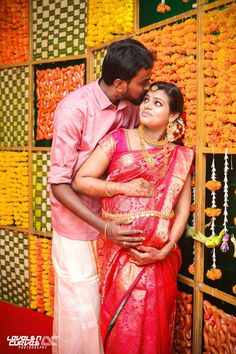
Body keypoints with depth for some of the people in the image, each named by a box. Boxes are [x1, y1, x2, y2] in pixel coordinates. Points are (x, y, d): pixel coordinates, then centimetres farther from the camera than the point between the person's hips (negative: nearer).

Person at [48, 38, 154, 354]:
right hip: (78, 222, -5)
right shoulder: (75, 108, -20)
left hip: (113, 220, 5)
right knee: (81, 311, 3)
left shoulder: (132, 107, -2)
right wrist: (104, 227, -25)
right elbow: (59, 184, -19)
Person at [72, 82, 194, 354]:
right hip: (118, 250, -1)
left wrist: (165, 250, -8)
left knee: (153, 327, 10)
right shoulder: (118, 139, 1)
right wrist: (126, 188, -10)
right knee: (123, 326, 8)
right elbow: (80, 181, -5)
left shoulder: (180, 157, 5)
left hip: (158, 257, 1)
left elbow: (182, 210, 3)